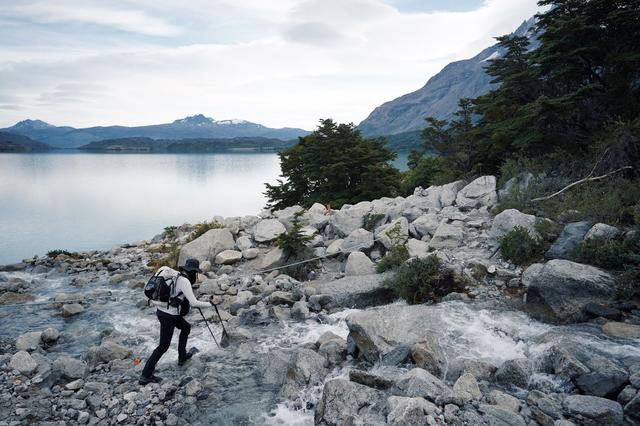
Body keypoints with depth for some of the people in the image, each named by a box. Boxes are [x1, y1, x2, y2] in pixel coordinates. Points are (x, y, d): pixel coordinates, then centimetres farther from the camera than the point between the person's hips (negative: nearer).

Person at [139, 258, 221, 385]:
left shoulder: (175, 274, 1)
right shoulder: (184, 281, -22)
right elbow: (194, 303, -26)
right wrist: (211, 303, -16)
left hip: (162, 311, 9)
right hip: (168, 316, -9)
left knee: (186, 327, 26)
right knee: (163, 346, 2)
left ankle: (182, 357, 38)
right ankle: (145, 376, 8)